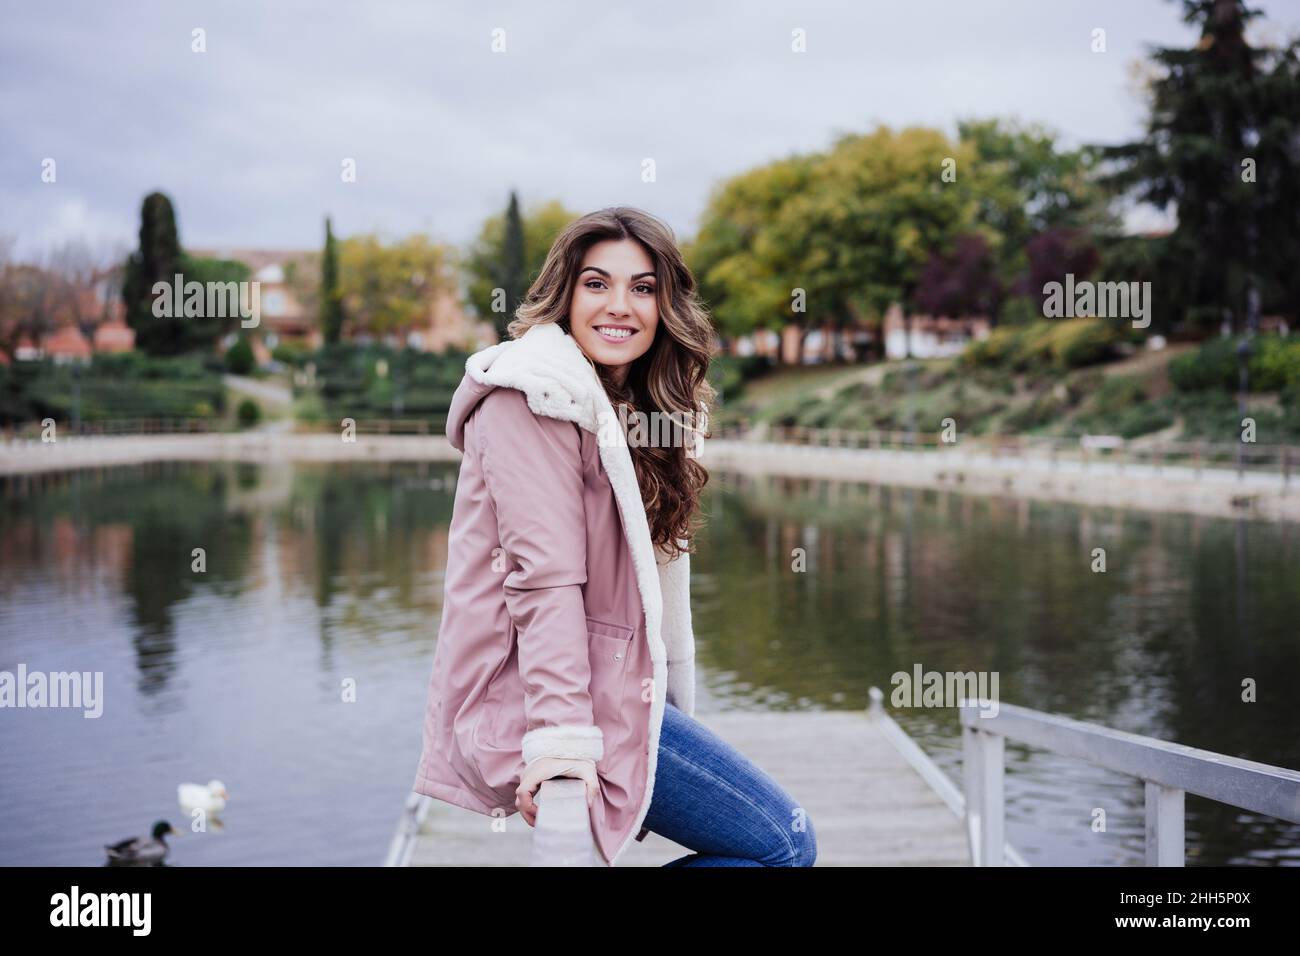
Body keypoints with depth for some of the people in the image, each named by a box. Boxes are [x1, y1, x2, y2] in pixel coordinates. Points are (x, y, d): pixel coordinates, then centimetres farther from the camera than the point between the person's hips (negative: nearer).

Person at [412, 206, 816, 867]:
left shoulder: (630, 409, 18)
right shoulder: (538, 396, -12)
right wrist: (561, 739, -27)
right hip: (531, 695, -10)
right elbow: (544, 576, -21)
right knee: (785, 843, -10)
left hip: (607, 681, 10)